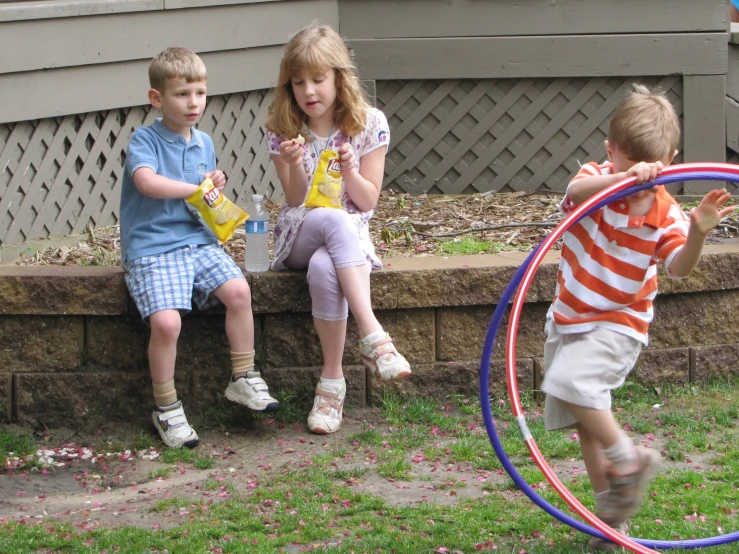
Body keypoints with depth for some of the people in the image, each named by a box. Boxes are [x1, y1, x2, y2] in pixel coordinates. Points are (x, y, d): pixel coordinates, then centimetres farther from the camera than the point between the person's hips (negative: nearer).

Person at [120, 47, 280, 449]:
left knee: (238, 290, -19)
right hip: (152, 249, -6)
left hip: (198, 241, 6)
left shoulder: (204, 144, 15)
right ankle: (166, 408, -5)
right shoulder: (144, 140, -5)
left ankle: (243, 379, -2)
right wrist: (195, 189, -13)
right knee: (166, 320, -24)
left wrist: (216, 189, 3)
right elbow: (147, 182, -25)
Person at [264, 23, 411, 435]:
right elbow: (296, 203, -1)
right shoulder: (283, 129, 1)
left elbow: (368, 202, -1)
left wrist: (348, 169, -21)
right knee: (334, 220, -39)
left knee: (324, 268, -40)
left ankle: (332, 382, -34)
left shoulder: (370, 124, -2)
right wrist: (295, 167, -21)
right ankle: (374, 336, -44)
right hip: (299, 238, 0)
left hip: (351, 236, 0)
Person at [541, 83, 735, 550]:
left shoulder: (665, 214, -12)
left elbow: (679, 267, -25)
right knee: (587, 421, 9)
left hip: (617, 324, -4)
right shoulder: (599, 179, -10)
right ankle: (612, 512, 21)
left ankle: (628, 460, -11)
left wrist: (696, 235, -45)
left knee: (571, 383, -29)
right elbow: (576, 191, -34)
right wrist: (623, 176, -52)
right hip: (570, 318, 4)